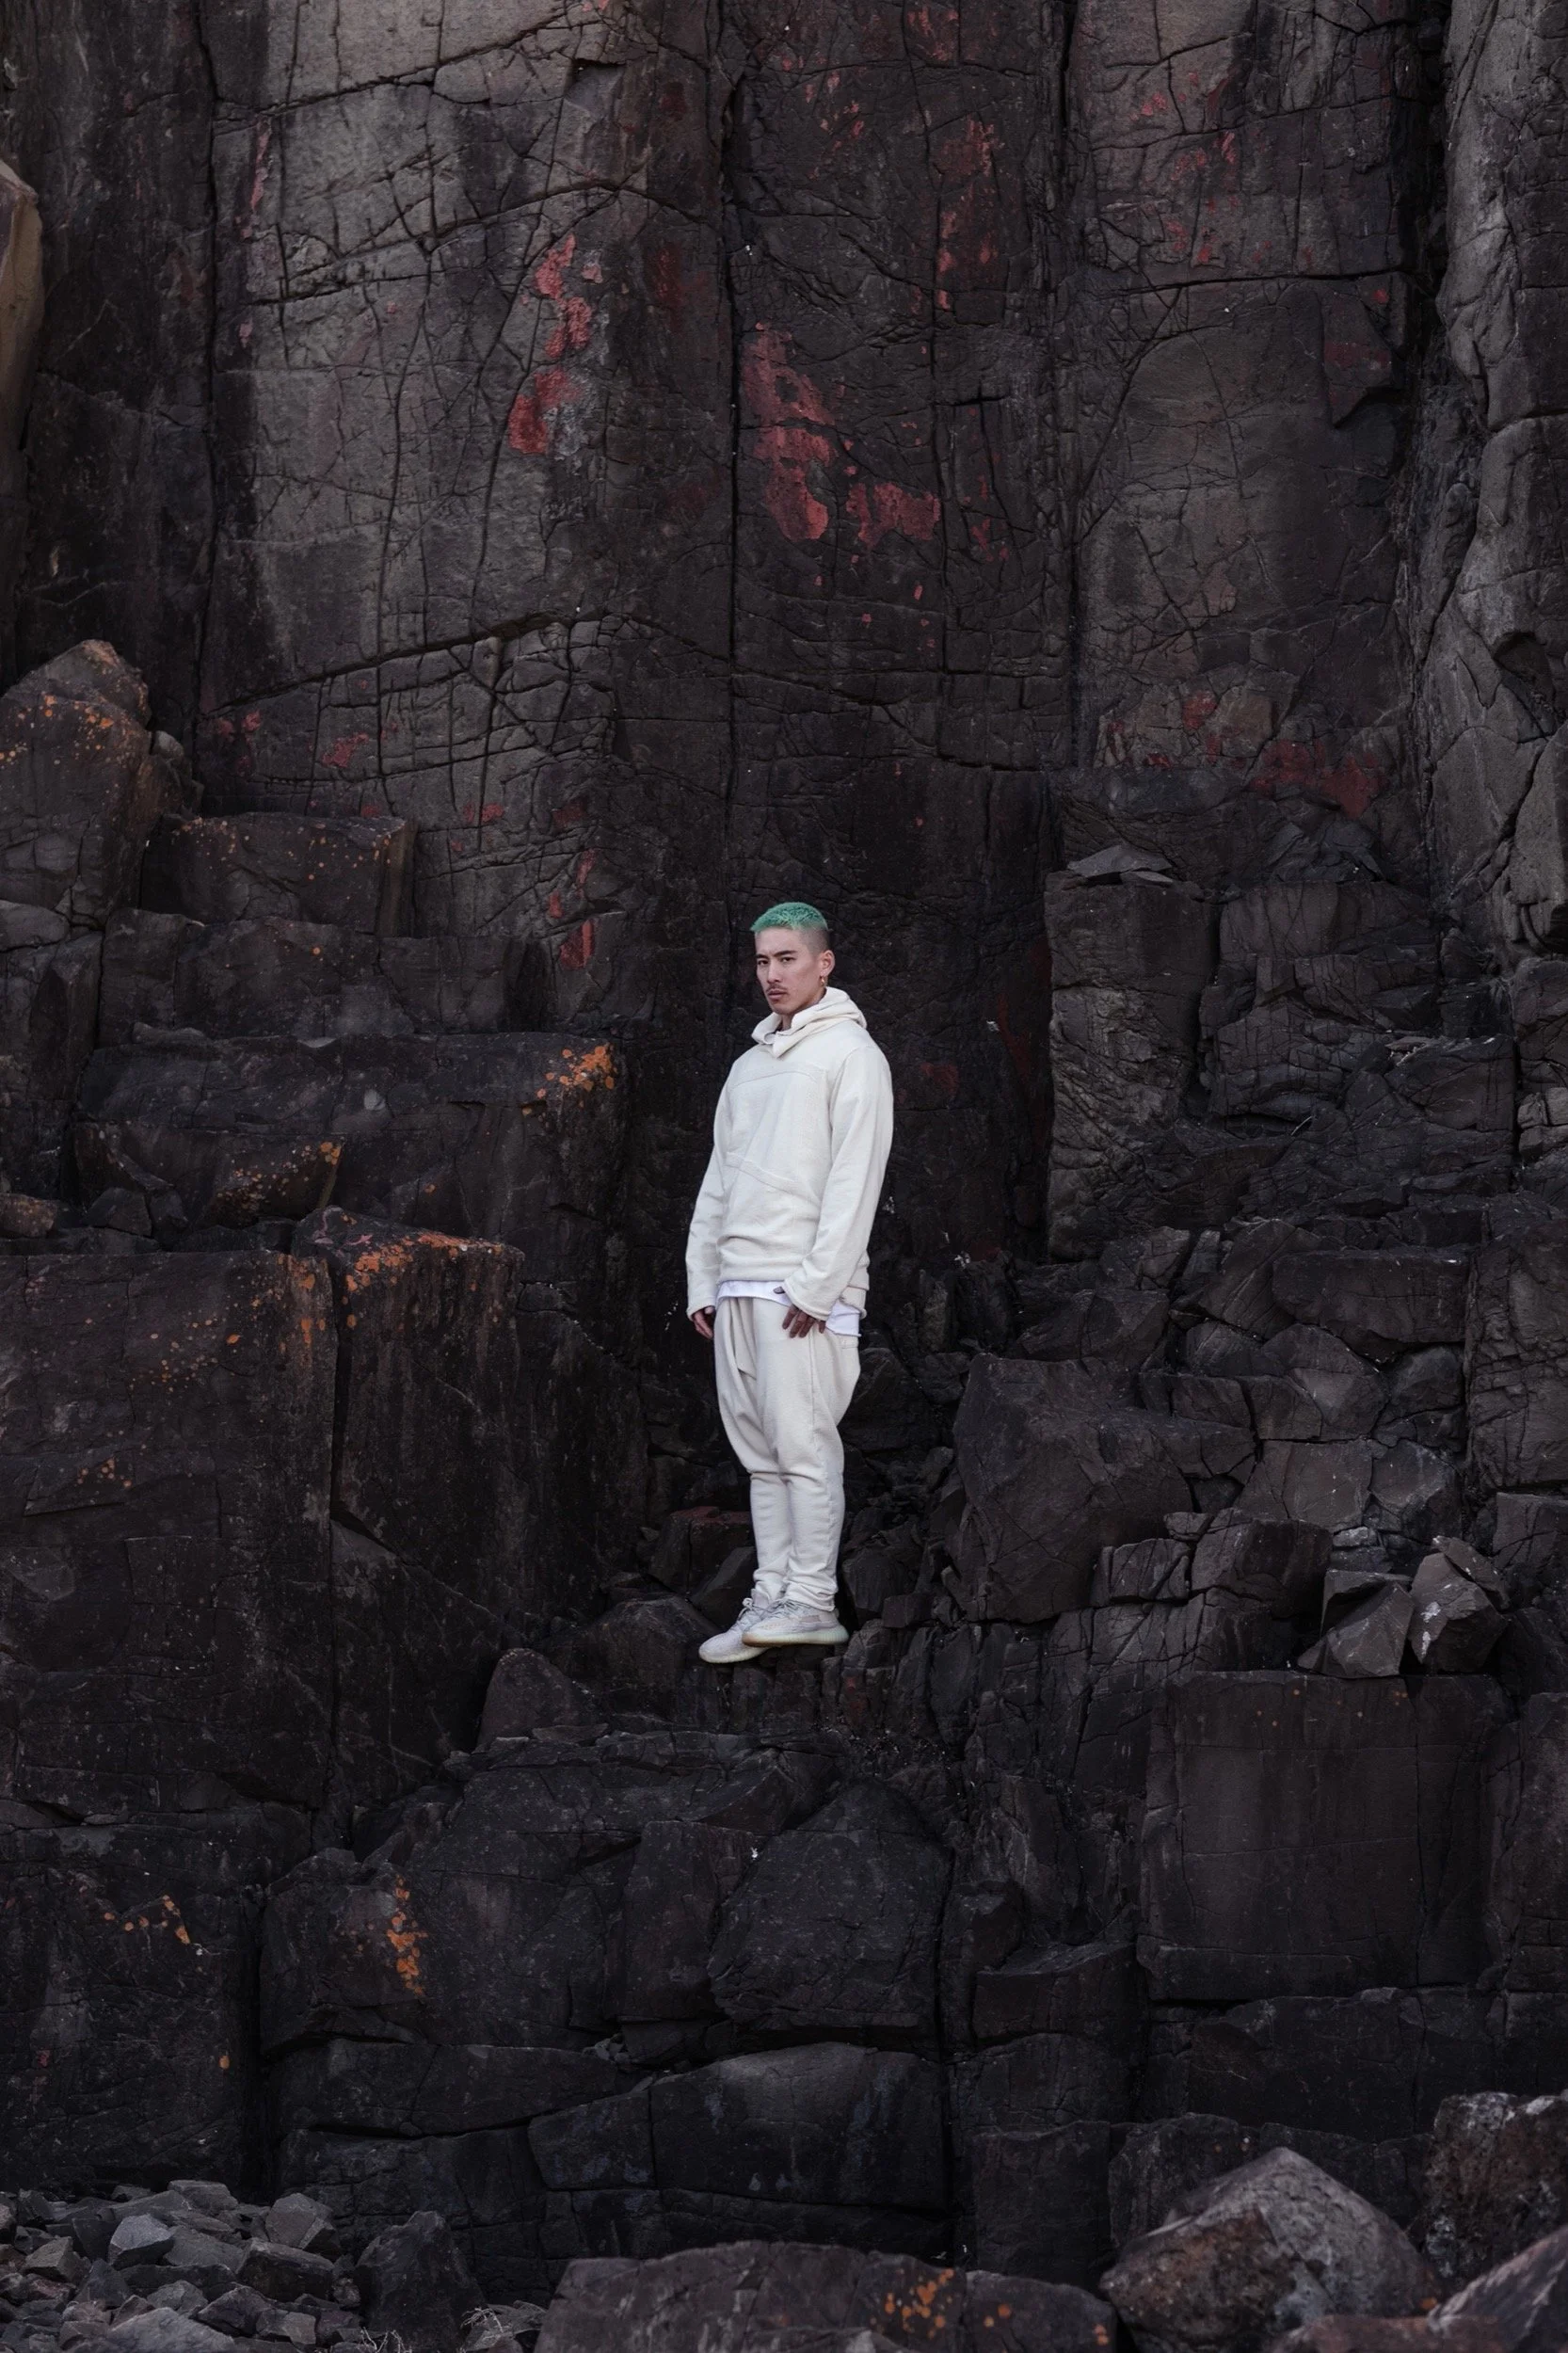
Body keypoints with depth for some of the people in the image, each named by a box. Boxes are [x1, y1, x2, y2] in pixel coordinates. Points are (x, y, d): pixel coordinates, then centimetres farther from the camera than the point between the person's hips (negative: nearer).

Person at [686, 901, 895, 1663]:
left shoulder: (850, 1054, -2)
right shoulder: (750, 1064, 22)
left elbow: (854, 1179, -11)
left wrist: (817, 1284, -17)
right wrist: (702, 1280, 14)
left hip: (802, 1288, -8)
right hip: (737, 1287, 8)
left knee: (802, 1441, -11)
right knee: (760, 1450, 6)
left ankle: (812, 1601, -11)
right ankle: (771, 1598, 7)